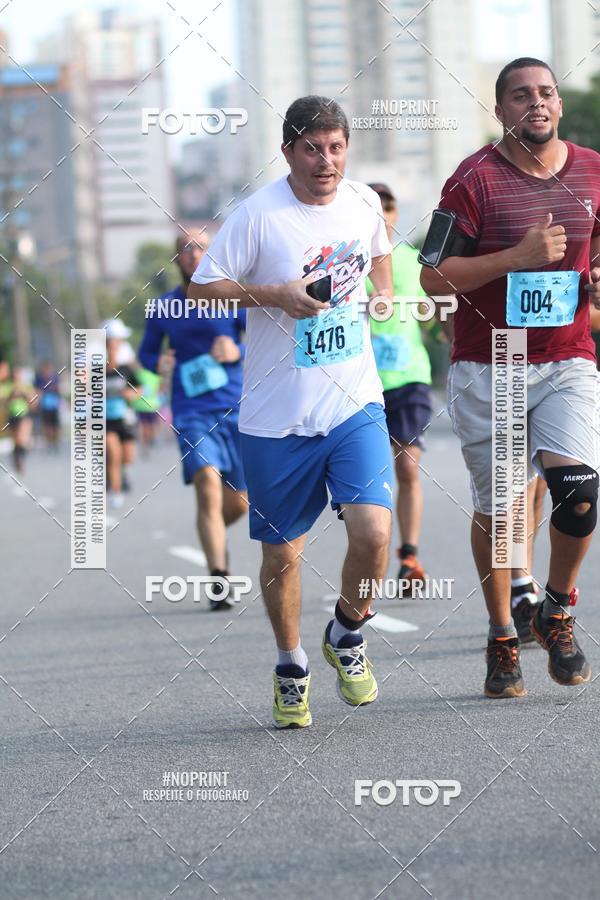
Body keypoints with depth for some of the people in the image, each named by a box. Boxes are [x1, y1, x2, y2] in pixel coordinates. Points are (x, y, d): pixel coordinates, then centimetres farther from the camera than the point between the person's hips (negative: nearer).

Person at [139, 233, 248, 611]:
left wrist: (238, 352, -21)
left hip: (235, 407, 1)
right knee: (208, 486, -22)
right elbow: (146, 352, 18)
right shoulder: (164, 308, 6)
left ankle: (215, 532, 44)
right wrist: (158, 363, -6)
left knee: (239, 503, 7)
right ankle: (219, 583, -23)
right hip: (192, 411, -1)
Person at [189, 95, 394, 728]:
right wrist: (274, 296, -18)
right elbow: (201, 288, -7)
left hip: (355, 404, 2)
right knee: (282, 553, 7)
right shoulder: (259, 214, -11)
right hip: (276, 416, -2)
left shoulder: (364, 202, 4)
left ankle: (346, 636, 13)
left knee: (372, 532, -16)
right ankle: (291, 668, 32)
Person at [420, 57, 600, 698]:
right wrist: (519, 257, -18)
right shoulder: (476, 178, -7)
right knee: (494, 507, 6)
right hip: (486, 367, -2)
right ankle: (502, 638, 23)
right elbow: (434, 277, -10)